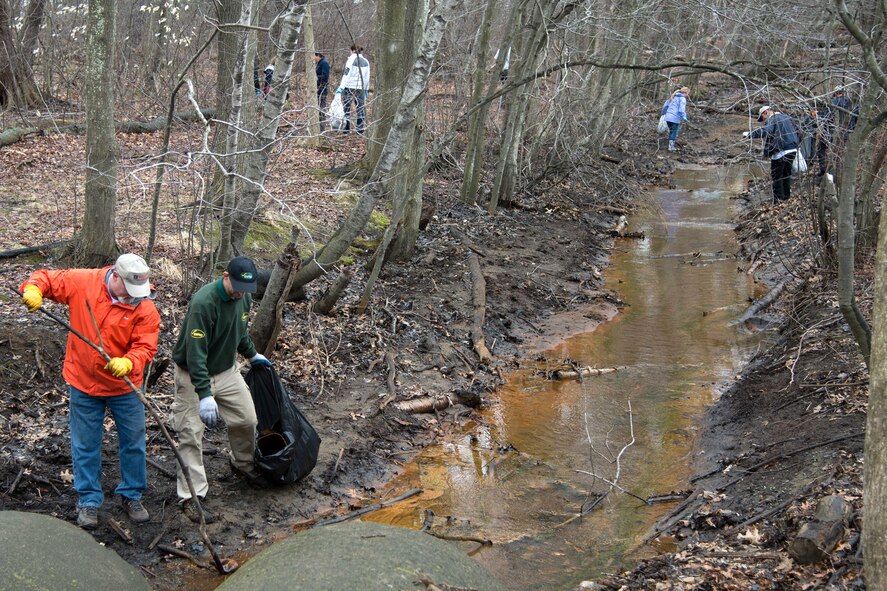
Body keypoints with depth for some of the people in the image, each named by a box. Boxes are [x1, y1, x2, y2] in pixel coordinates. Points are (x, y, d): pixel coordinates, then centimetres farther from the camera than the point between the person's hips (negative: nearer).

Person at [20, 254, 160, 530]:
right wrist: (33, 289, -24)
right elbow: (47, 278, -2)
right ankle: (88, 501, 26)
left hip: (124, 384, 0)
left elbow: (145, 347, -20)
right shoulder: (81, 282, -13)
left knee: (133, 443, 11)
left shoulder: (145, 307, -17)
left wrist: (128, 363, -41)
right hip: (83, 383, 0)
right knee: (85, 445, 11)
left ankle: (131, 495, 32)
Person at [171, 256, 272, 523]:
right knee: (191, 436, -6)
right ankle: (190, 498, 1)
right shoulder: (203, 302, -31)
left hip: (227, 371, 7)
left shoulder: (244, 297, -6)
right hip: (193, 375, -7)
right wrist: (205, 395, -39)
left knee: (246, 420, 12)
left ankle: (243, 463, 40)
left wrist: (252, 354, 27)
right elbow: (196, 352, -35)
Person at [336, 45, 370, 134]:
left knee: (346, 107, 5)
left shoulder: (351, 60, -8)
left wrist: (341, 87, -16)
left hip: (350, 86, -4)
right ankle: (360, 129, 7)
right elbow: (367, 77, 12)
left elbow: (346, 74, -14)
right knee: (360, 108, 8)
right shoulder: (366, 62, 8)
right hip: (360, 87, 4)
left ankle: (346, 127, 0)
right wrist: (366, 89, 19)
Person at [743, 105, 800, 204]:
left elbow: (765, 131, -30)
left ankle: (778, 200, 2)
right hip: (793, 149, 8)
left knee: (776, 176, 2)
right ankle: (787, 196, 27)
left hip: (780, 151, -8)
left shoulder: (772, 119, -11)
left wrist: (749, 134, -28)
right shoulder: (786, 117, 16)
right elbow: (795, 131, 26)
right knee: (787, 174, 21)